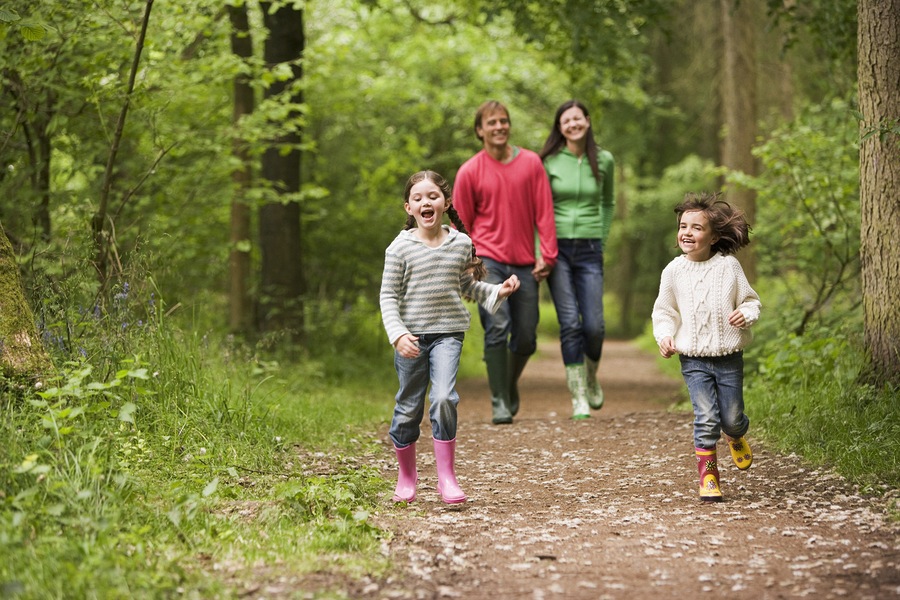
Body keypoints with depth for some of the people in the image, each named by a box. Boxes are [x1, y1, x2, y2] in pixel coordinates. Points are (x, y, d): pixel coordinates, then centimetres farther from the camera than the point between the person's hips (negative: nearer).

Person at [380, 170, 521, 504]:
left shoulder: (461, 244, 4)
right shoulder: (400, 247, -5)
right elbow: (388, 296, -5)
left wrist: (497, 292, 4)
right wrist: (398, 334, -17)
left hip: (448, 333, 1)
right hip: (411, 336, -1)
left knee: (444, 398, -19)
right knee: (408, 408, 7)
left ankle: (446, 476, -9)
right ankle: (406, 476, 27)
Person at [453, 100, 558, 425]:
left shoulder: (531, 163, 4)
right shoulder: (469, 172, 0)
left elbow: (544, 212, 3)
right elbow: (461, 224, 5)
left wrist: (547, 255, -3)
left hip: (525, 264, 2)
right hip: (489, 260, -2)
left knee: (526, 339, 6)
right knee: (497, 328, -17)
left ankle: (510, 384, 35)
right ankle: (499, 403, -9)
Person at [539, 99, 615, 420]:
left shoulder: (604, 161, 4)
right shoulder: (548, 161, -2)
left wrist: (602, 239, 12)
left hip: (589, 250, 2)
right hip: (557, 248, -2)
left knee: (594, 325, -4)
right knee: (570, 323, -8)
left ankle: (592, 377, 27)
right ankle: (578, 397, -1)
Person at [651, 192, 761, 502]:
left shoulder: (728, 266, -5)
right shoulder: (674, 271, -1)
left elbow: (750, 300, 4)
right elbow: (664, 311, 9)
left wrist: (746, 314, -18)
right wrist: (665, 336, -8)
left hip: (729, 357, 0)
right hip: (694, 359, 0)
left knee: (731, 418, 7)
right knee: (706, 418, -10)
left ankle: (736, 436, 44)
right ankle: (708, 475, 2)